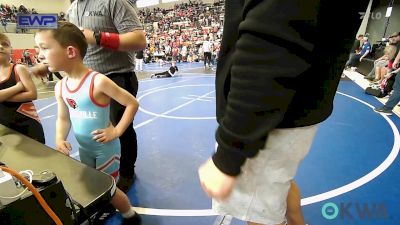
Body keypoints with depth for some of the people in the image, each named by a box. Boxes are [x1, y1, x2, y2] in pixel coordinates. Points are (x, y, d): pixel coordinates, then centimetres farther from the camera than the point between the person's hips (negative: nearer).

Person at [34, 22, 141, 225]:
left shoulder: (98, 81, -26)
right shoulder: (60, 87, -4)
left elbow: (132, 104, -21)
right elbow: (63, 118, 9)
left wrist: (116, 131, -19)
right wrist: (60, 139, -9)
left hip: (105, 148, -7)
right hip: (84, 150, 7)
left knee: (108, 189, 8)